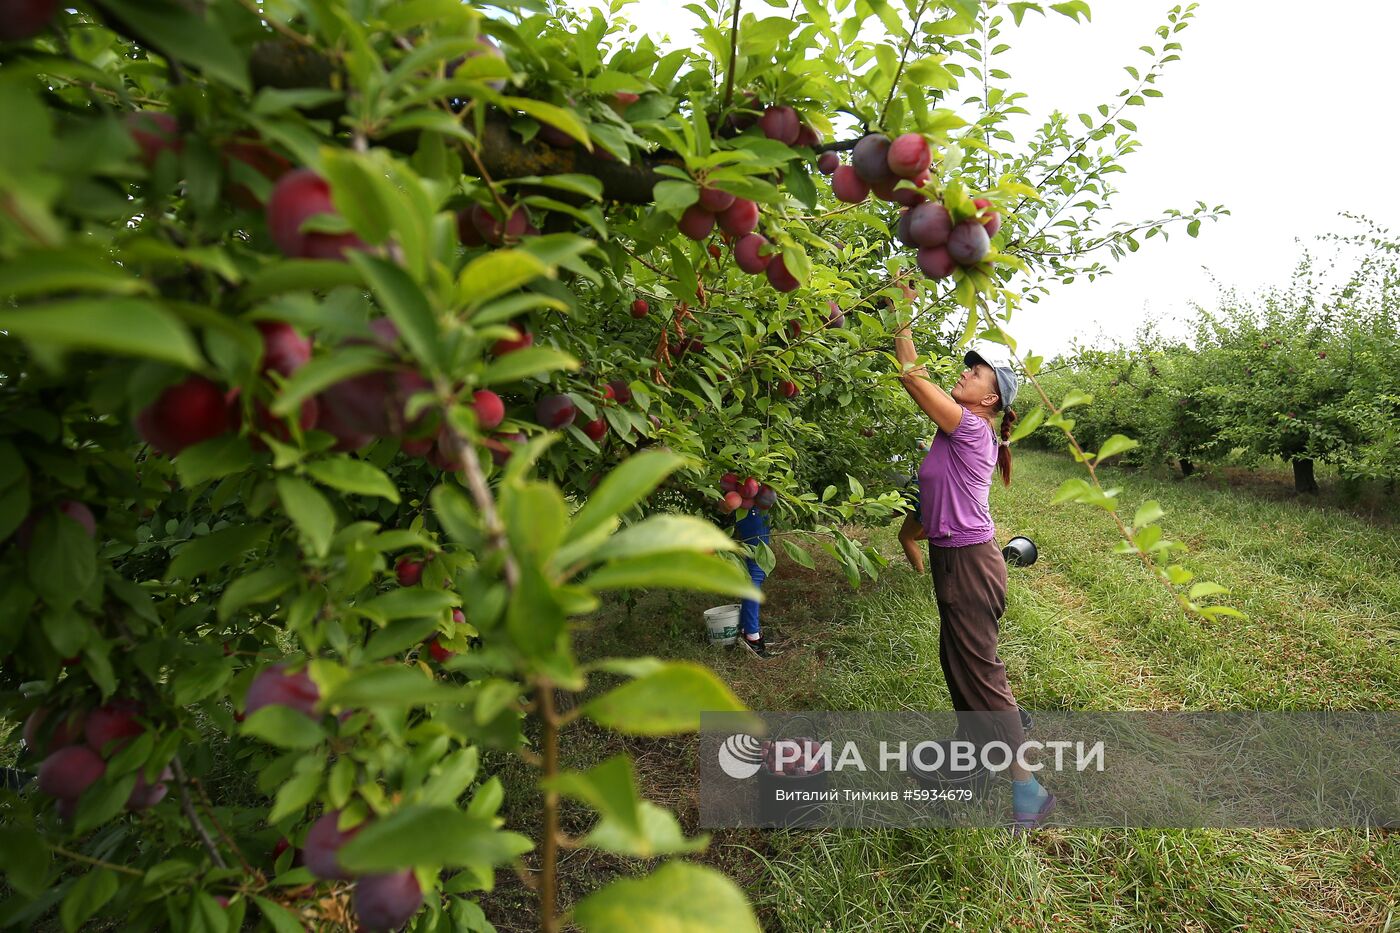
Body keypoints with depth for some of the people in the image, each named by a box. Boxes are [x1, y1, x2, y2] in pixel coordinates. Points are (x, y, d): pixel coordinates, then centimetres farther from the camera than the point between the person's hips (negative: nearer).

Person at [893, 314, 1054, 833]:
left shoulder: (972, 427, -17)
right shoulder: (961, 428, 8)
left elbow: (915, 379, -19)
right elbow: (915, 377, 11)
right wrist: (897, 327, 7)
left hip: (969, 562, -10)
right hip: (952, 557, 10)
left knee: (979, 671, -3)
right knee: (956, 659, 23)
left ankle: (1026, 789, 8)